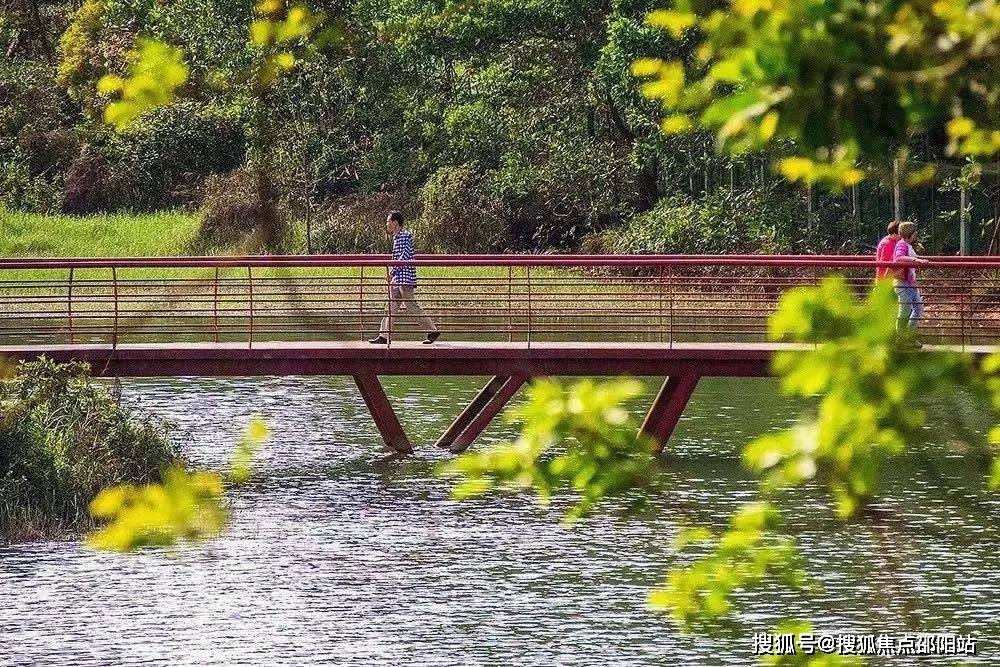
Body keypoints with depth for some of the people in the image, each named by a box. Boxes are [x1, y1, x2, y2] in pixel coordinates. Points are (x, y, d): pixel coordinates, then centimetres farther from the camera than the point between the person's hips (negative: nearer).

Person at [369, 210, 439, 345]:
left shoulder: (405, 235, -12)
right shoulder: (396, 237, 17)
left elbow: (405, 256, -20)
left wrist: (392, 272, -19)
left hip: (405, 278, -10)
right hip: (397, 279, 10)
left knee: (411, 307, -7)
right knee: (391, 307, 6)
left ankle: (432, 331, 0)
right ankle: (384, 336, 6)